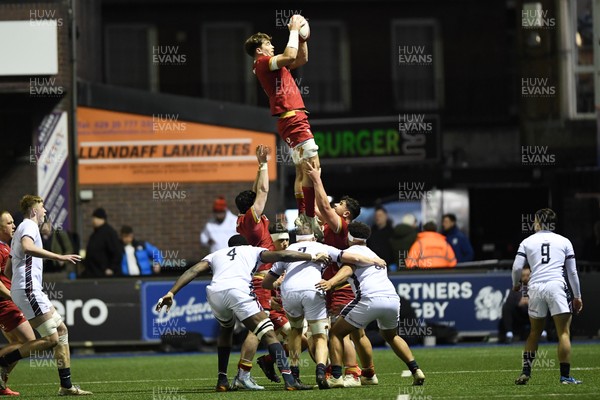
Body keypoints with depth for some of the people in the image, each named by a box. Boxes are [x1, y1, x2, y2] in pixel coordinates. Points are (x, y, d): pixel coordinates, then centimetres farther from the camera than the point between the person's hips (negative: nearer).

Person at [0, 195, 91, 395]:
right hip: (28, 290, -11)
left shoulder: (22, 229, 26)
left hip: (31, 290, 11)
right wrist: (59, 257, -29)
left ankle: (66, 385, 8)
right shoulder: (29, 226, -5)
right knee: (51, 339, -14)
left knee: (61, 330, 9)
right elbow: (27, 247, -29)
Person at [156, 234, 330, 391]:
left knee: (226, 330, 33)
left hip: (215, 292, 4)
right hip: (238, 290, -4)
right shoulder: (253, 251, 31)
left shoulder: (216, 255, 37)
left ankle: (222, 380, 28)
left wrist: (171, 293, 17)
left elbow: (193, 271, 22)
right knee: (268, 334, -3)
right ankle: (289, 379, -19)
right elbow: (281, 255, 17)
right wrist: (313, 257, 23)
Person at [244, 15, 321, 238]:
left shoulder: (271, 65, 22)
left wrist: (301, 35, 17)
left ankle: (302, 216, 11)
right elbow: (290, 55, -23)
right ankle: (310, 218, -21)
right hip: (293, 117, -11)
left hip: (292, 119, 11)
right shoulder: (263, 62, -7)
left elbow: (302, 59, 27)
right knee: (312, 165, -17)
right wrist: (294, 30, -12)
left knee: (302, 170, 11)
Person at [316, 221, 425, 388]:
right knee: (391, 336, 34)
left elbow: (348, 269, -11)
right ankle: (416, 370, 20)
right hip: (393, 298, 7)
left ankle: (336, 377, -9)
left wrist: (331, 282, -27)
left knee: (336, 333, 6)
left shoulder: (351, 251, 10)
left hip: (370, 299, -7)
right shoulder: (373, 254, 33)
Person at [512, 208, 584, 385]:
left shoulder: (527, 242, 13)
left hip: (535, 287, 2)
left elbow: (517, 267, 6)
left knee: (534, 332, 17)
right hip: (556, 287, -2)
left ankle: (525, 372, 12)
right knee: (564, 333, -2)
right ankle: (565, 375, -8)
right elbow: (572, 271, 12)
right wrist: (577, 296, 20)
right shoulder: (564, 242, 12)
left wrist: (516, 284, 26)